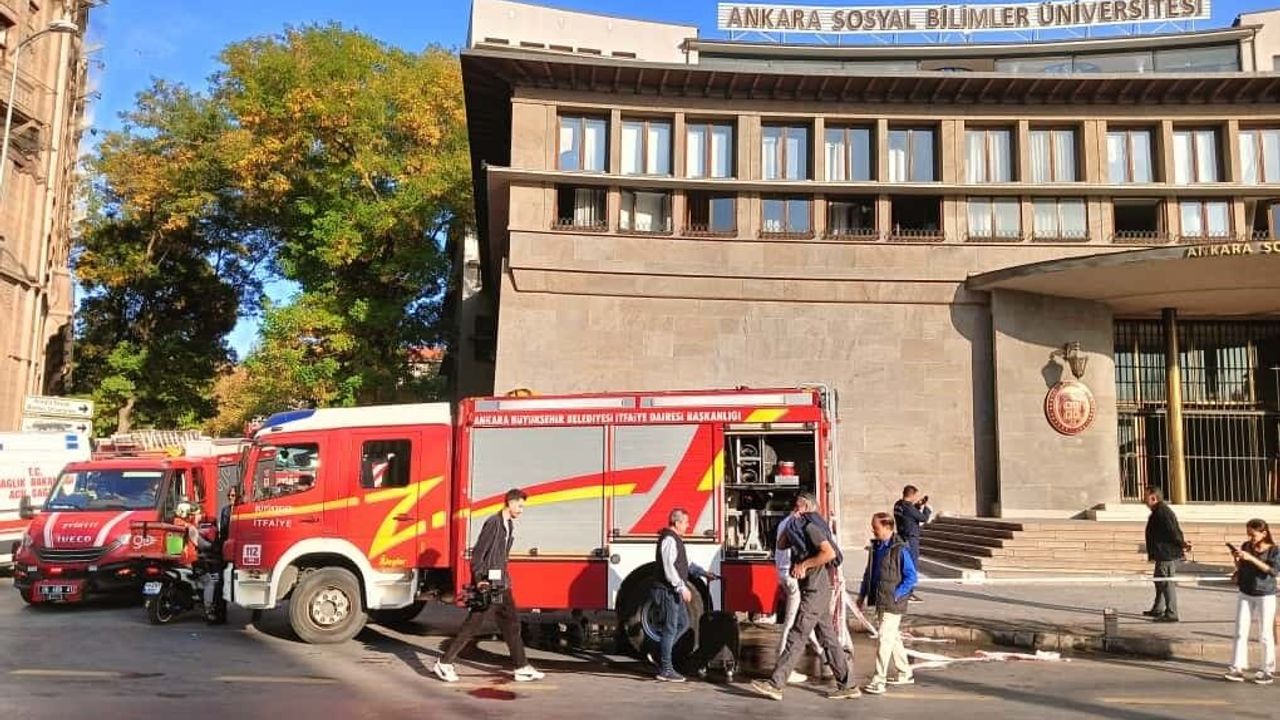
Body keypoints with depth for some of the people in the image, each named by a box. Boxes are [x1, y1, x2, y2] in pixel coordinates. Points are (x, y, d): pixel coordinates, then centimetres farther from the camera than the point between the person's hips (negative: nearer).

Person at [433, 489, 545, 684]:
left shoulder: (509, 525, 13)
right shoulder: (493, 523, -15)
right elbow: (477, 553, -17)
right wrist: (479, 580, -19)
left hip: (501, 586, 9)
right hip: (488, 585, -9)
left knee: (511, 624, 10)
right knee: (472, 626, -3)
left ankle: (522, 668, 15)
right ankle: (444, 664, 6)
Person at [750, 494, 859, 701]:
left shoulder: (810, 526, -13)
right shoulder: (801, 527, 16)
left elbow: (829, 552, -24)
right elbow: (782, 545, 23)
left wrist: (804, 564, -18)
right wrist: (791, 524, 12)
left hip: (815, 590, -10)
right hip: (814, 590, 10)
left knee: (796, 637, -7)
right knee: (828, 638, 10)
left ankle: (775, 684, -5)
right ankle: (848, 685, 14)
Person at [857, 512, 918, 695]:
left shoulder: (900, 550, -15)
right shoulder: (875, 547, 8)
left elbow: (911, 577, -14)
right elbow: (868, 572, 18)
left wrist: (896, 595, -17)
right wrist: (862, 594, 14)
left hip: (893, 604, -8)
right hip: (880, 602, 8)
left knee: (885, 639, -10)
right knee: (894, 638, 19)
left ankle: (879, 681, -8)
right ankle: (905, 674, 33)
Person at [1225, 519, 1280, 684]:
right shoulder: (1246, 547, 5)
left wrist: (1251, 558, -26)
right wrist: (1236, 559, -6)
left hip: (1265, 596, -4)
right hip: (1245, 595, 4)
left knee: (1265, 635, 4)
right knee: (1240, 632, 2)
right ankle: (1237, 668, 4)